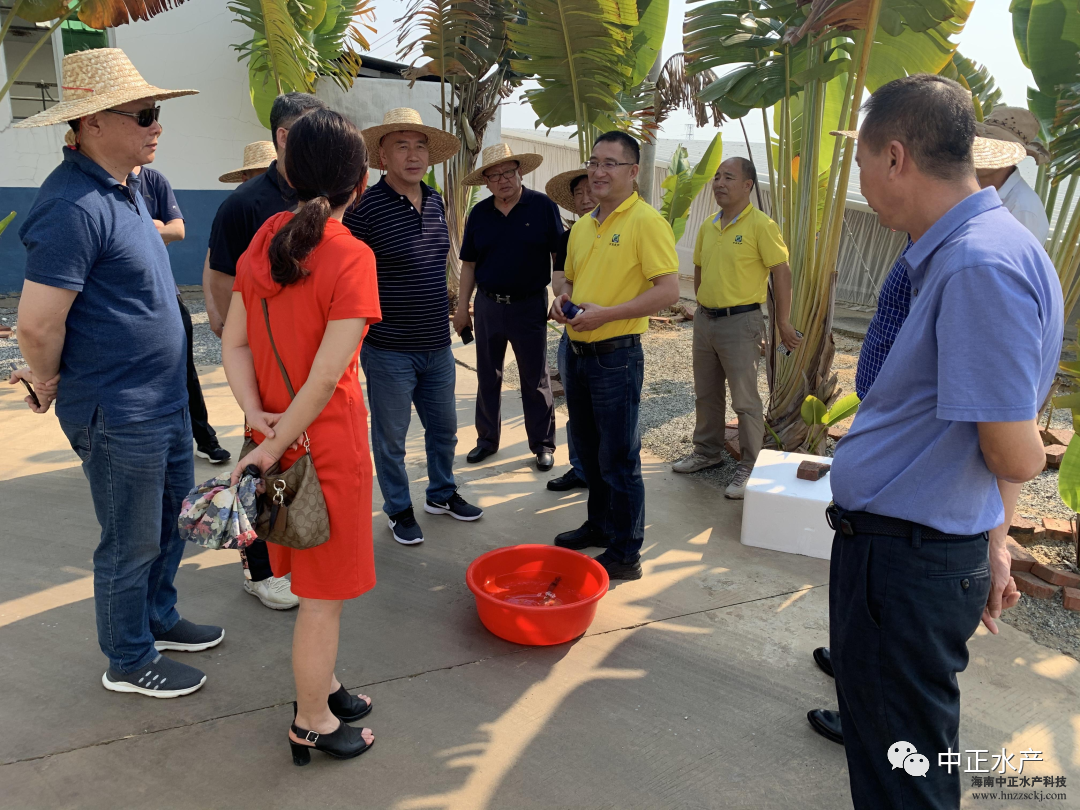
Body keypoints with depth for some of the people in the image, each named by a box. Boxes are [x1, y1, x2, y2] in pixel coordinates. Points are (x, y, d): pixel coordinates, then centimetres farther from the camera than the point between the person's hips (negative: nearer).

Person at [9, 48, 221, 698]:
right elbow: (37, 326, -25)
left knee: (171, 521, 23)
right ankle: (130, 662, 29)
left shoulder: (125, 188, 9)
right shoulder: (75, 206, -23)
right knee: (131, 545, 8)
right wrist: (49, 385, -7)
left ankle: (159, 619, 44)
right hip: (120, 418, -9)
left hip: (166, 401, 9)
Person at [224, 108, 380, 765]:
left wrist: (257, 416, -6)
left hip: (282, 436, 7)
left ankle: (325, 687, 42)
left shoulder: (264, 240, 3)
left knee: (317, 580, 24)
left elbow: (235, 343, 3)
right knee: (325, 593, 10)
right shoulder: (351, 256, -18)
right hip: (330, 444, -7)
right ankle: (313, 724, 28)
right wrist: (272, 448, -15)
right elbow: (327, 376, -22)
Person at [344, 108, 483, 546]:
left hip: (437, 346, 7)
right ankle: (399, 509, 28)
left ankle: (442, 493, 40)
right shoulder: (365, 206, -15)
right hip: (389, 350, -6)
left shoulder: (435, 201, 7)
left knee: (444, 427, 20)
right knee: (391, 437, 9)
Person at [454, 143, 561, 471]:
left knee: (535, 380, 7)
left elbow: (559, 256, -5)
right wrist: (462, 305, 5)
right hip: (488, 305, 3)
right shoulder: (479, 213, 3)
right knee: (488, 377, 13)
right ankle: (487, 439, 27)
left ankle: (543, 444, 19)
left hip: (530, 305, -3)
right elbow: (469, 263, 8)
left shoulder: (543, 206, -6)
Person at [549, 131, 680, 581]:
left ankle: (625, 553, 13)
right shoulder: (582, 225, 12)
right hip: (577, 351, 8)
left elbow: (668, 291, -18)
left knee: (619, 459, 0)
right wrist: (563, 299, 2)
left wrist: (605, 313, -22)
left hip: (616, 356, -8)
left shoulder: (646, 220, -11)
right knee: (589, 451, 20)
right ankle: (599, 525, 38)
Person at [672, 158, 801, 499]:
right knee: (706, 394, 17)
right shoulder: (707, 226, 9)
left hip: (740, 321, -7)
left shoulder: (761, 225, -11)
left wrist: (783, 323, -11)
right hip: (704, 319, 7)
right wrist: (705, 306, 17)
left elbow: (782, 272, -11)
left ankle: (750, 468, 9)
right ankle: (707, 451, 33)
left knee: (745, 400, -1)